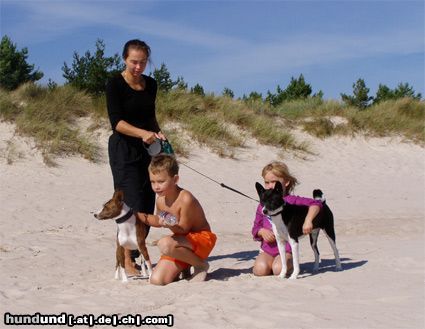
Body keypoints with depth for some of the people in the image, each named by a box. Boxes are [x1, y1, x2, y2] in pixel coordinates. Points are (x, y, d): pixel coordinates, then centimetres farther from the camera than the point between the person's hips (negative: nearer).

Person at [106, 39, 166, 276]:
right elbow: (116, 122, -16)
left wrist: (158, 133, 5)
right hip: (124, 150, -6)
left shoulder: (151, 84, 11)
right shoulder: (115, 84, -8)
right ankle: (126, 262, -8)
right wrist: (142, 133, -29)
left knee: (147, 205, 5)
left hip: (146, 149, 6)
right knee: (132, 205, -11)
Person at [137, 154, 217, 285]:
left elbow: (183, 229, -21)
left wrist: (170, 225, -41)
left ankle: (201, 265, -12)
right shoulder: (160, 200, -2)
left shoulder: (185, 199, -25)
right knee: (156, 280, -10)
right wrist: (141, 216, 4)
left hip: (202, 238, -7)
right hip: (182, 240, 7)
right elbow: (158, 221, 19)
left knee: (164, 244, -37)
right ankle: (183, 267, 20)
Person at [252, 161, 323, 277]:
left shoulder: (290, 201, -7)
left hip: (286, 250, -2)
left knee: (279, 269, -29)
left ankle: (290, 264, 5)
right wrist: (262, 231, -8)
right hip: (266, 250, 2)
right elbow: (256, 228, 15)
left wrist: (308, 220, -30)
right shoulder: (262, 205, 7)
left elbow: (316, 204, -15)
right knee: (260, 269, -26)